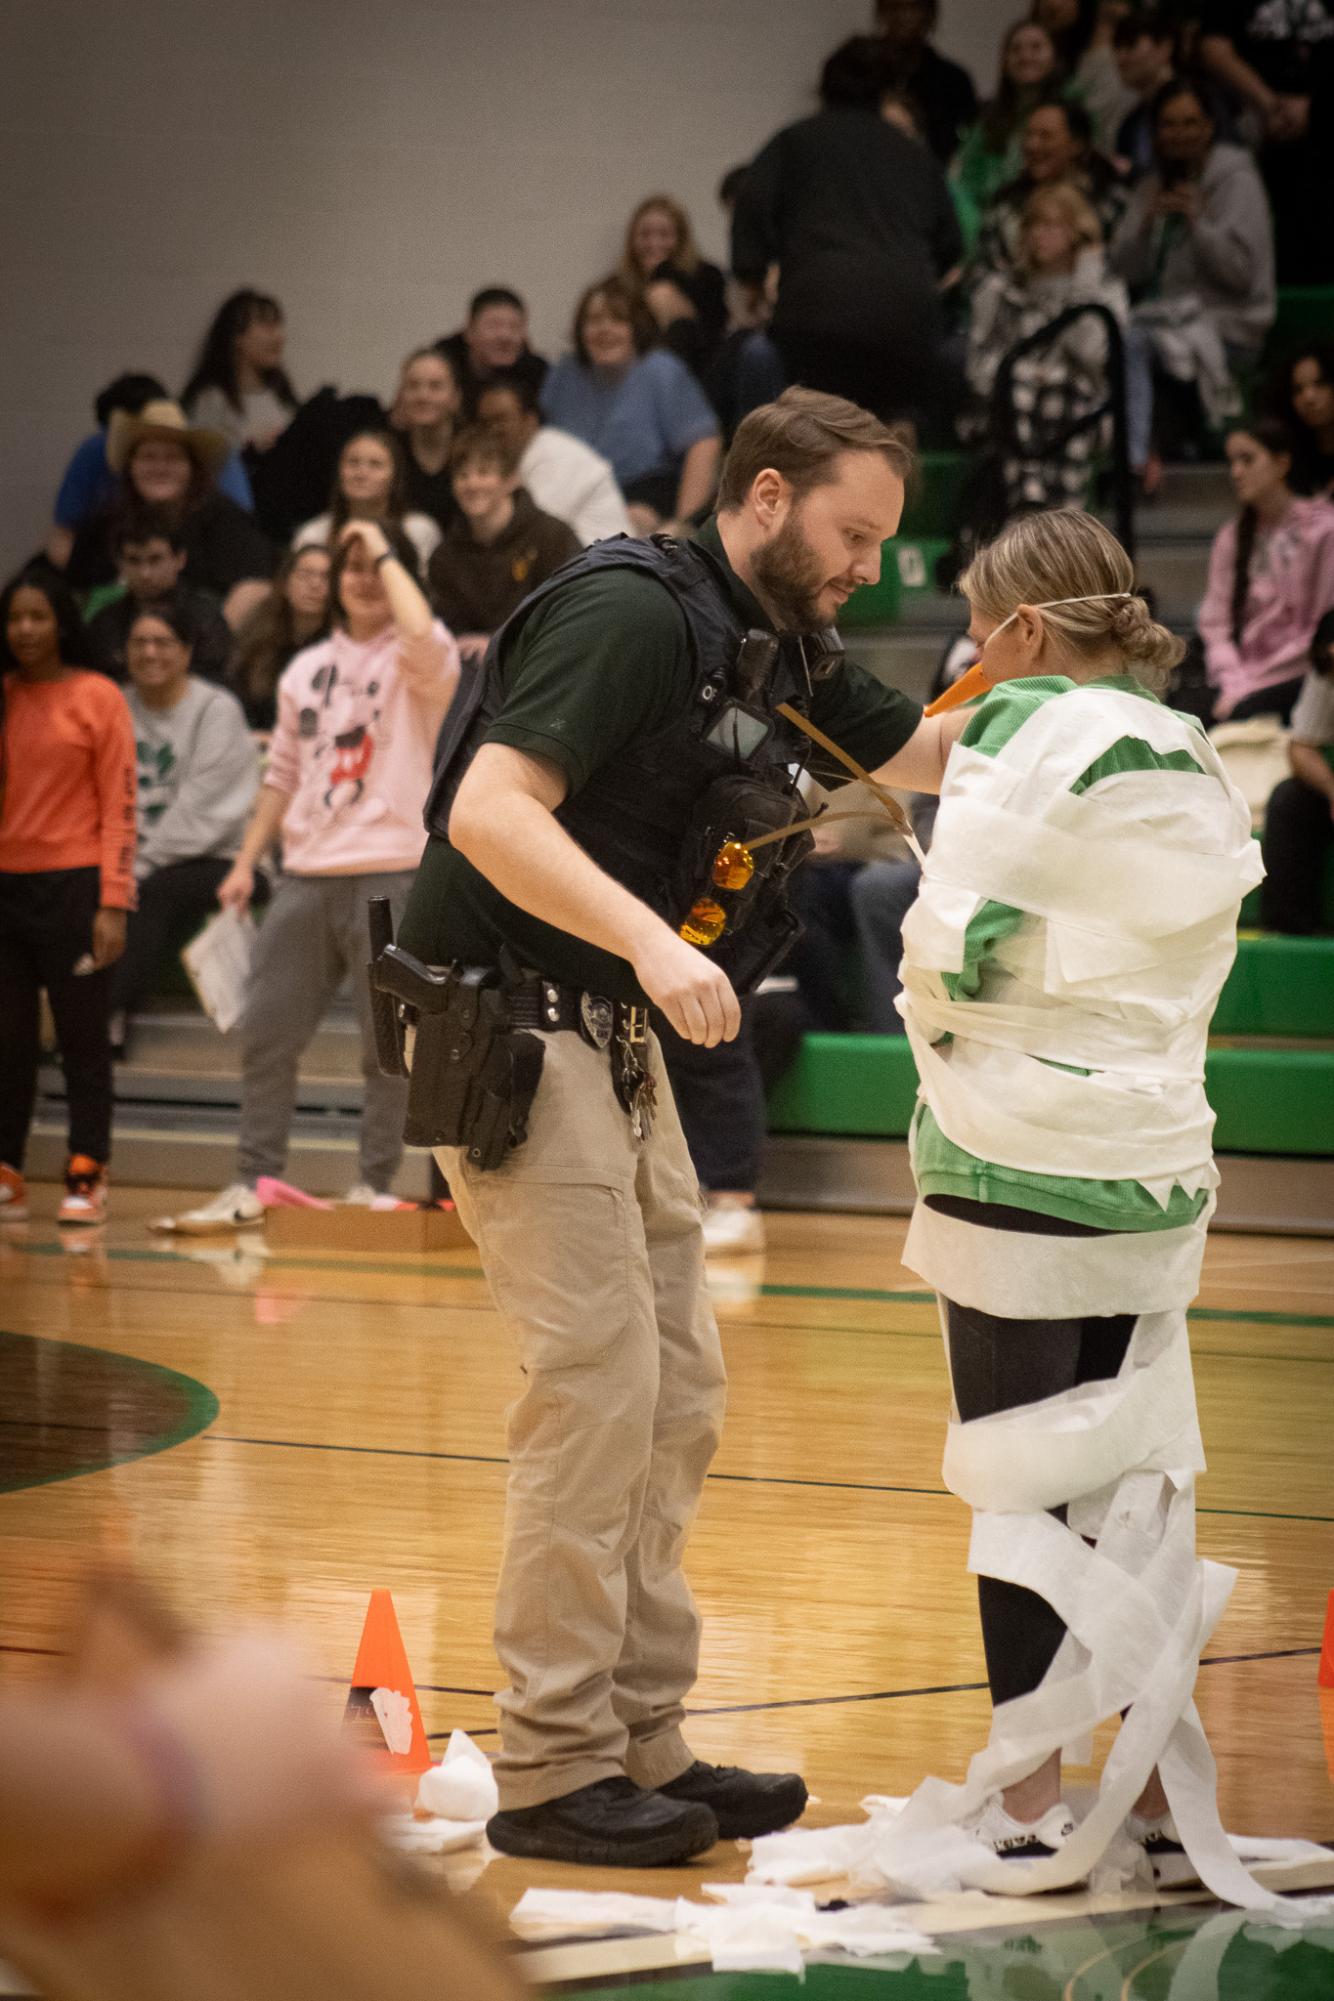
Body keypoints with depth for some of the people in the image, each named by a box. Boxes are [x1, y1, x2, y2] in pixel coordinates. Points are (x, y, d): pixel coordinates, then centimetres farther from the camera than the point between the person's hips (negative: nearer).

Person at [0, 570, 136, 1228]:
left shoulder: (97, 698, -3)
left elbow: (120, 804, -6)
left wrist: (113, 903, -11)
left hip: (72, 884, -4)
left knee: (82, 1037, 0)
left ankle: (86, 1178, 4)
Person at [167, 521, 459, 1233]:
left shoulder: (419, 659, -1)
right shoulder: (307, 670, 16)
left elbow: (421, 634, -28)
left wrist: (386, 551, -14)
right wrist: (246, 861, 13)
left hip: (392, 874, -6)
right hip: (307, 876, 6)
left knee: (387, 1042, -1)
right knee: (264, 1033, 3)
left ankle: (374, 1187, 8)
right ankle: (252, 1184, 9)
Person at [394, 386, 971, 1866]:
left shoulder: (777, 650, 11)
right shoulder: (632, 612, -18)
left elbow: (916, 754, 21)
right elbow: (490, 814, -28)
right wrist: (653, 942, -40)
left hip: (612, 1033, 10)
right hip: (506, 1024, -10)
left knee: (676, 1393, 10)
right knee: (596, 1385, -11)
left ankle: (641, 1744, 16)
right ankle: (551, 1773, -6)